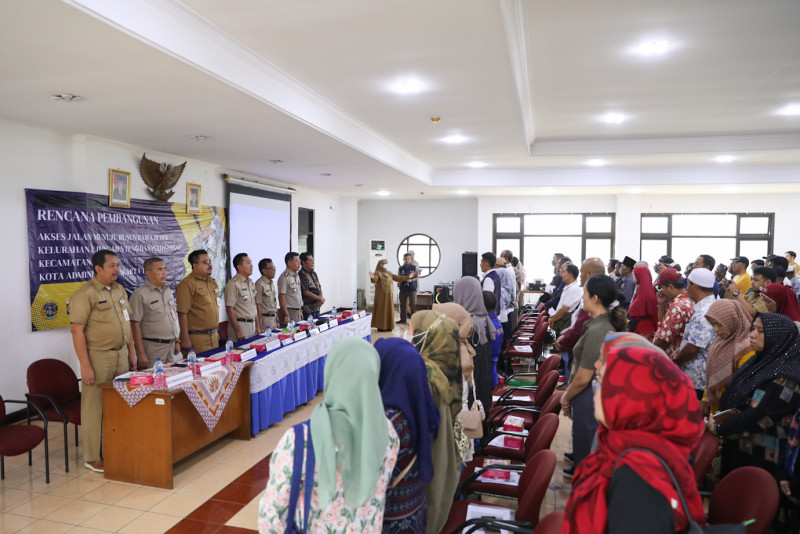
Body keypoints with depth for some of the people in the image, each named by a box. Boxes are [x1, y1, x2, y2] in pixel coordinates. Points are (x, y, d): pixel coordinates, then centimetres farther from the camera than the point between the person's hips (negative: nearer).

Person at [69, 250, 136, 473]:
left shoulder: (119, 290, 11)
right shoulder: (85, 293, -12)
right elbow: (77, 330, -15)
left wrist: (131, 353, 16)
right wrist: (85, 365, -18)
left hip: (120, 354, 7)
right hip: (98, 356, -7)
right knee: (95, 407, 2)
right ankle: (92, 458, 14)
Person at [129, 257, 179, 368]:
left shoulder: (168, 291, 13)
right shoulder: (140, 294, -9)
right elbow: (135, 325, -13)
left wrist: (177, 342, 16)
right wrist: (141, 353, -17)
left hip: (170, 346, 7)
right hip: (153, 347, -7)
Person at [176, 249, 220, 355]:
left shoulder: (212, 282, 14)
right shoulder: (187, 284, -12)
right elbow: (182, 313, -16)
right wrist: (185, 339, -19)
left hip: (213, 336, 8)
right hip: (197, 338, -8)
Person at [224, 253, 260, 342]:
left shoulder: (251, 283, 13)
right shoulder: (233, 284, -12)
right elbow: (230, 309, -16)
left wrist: (257, 326, 13)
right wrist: (238, 331, -18)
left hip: (252, 324, 8)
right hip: (240, 325, -7)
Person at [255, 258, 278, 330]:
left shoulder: (272, 283, 13)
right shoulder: (259, 284, -14)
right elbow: (258, 306, -16)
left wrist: (277, 320, 17)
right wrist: (260, 324, -17)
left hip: (273, 318, 8)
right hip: (265, 318, -8)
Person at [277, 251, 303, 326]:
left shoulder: (297, 276, 14)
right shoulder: (284, 277, -14)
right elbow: (281, 297, -18)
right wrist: (286, 315, -21)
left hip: (297, 311, 8)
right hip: (289, 311, -8)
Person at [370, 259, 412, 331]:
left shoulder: (389, 273, 14)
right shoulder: (377, 273, -7)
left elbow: (397, 278, 15)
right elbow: (375, 280, -25)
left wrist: (408, 277, 10)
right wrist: (372, 278, -50)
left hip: (389, 294, 7)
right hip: (381, 294, -6)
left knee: (389, 309, 8)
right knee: (381, 310, -4)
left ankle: (388, 326, 16)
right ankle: (380, 326, 1)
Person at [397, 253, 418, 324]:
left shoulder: (414, 267, 1)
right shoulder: (400, 268, 5)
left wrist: (411, 280, -15)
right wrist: (399, 283, -14)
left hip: (412, 289, -2)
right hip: (403, 289, 2)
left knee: (413, 304, -5)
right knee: (403, 304, 7)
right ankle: (403, 319, 18)